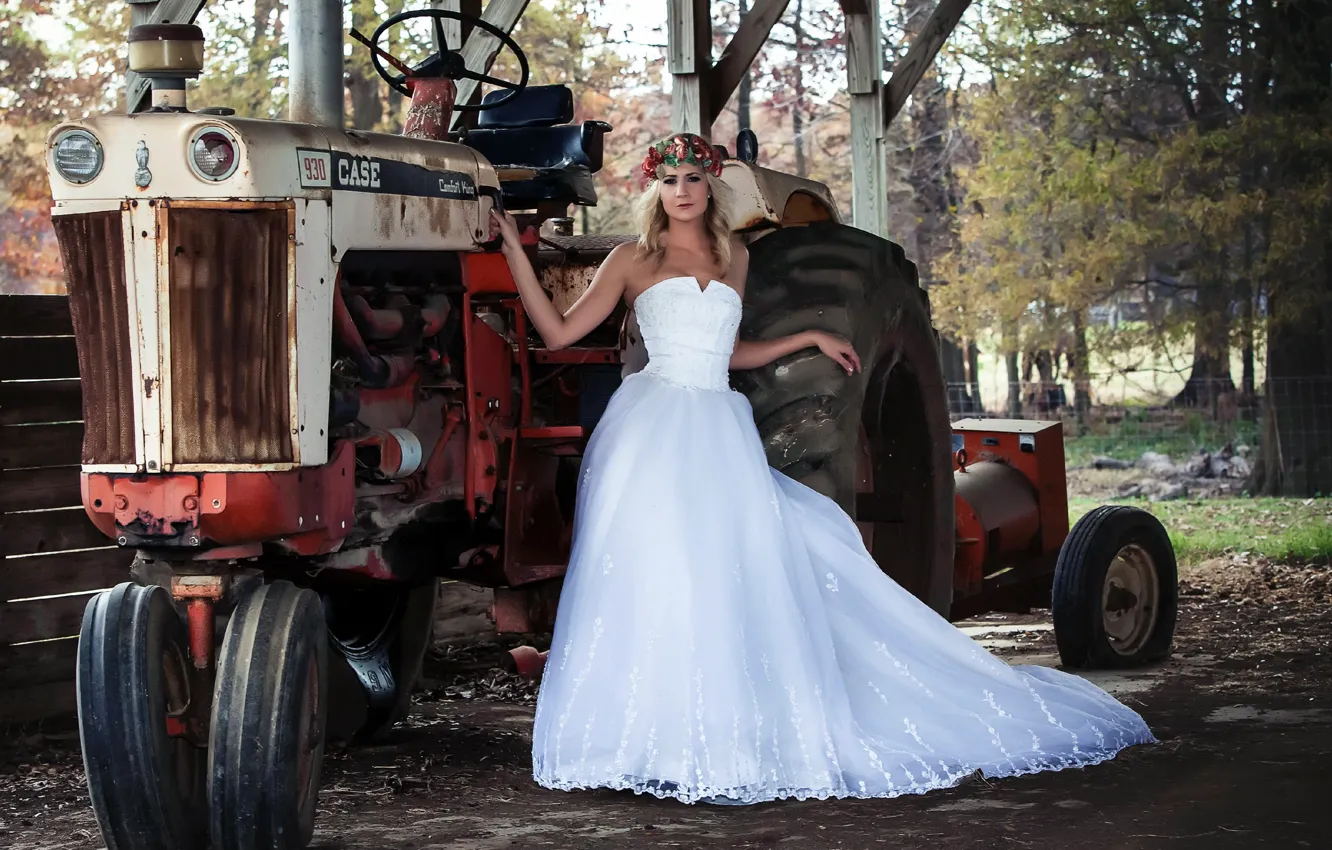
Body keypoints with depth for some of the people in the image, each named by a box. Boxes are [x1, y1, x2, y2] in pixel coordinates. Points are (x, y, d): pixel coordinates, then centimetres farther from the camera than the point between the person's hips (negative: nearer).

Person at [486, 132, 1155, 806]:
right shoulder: (633, 260, 8)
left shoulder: (734, 259, 20)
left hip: (721, 434, 4)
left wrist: (810, 339, 28)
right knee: (658, 572, -14)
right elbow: (559, 332, 4)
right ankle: (667, 742, -12)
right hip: (653, 431, -4)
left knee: (732, 581, -5)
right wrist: (513, 249, -2)